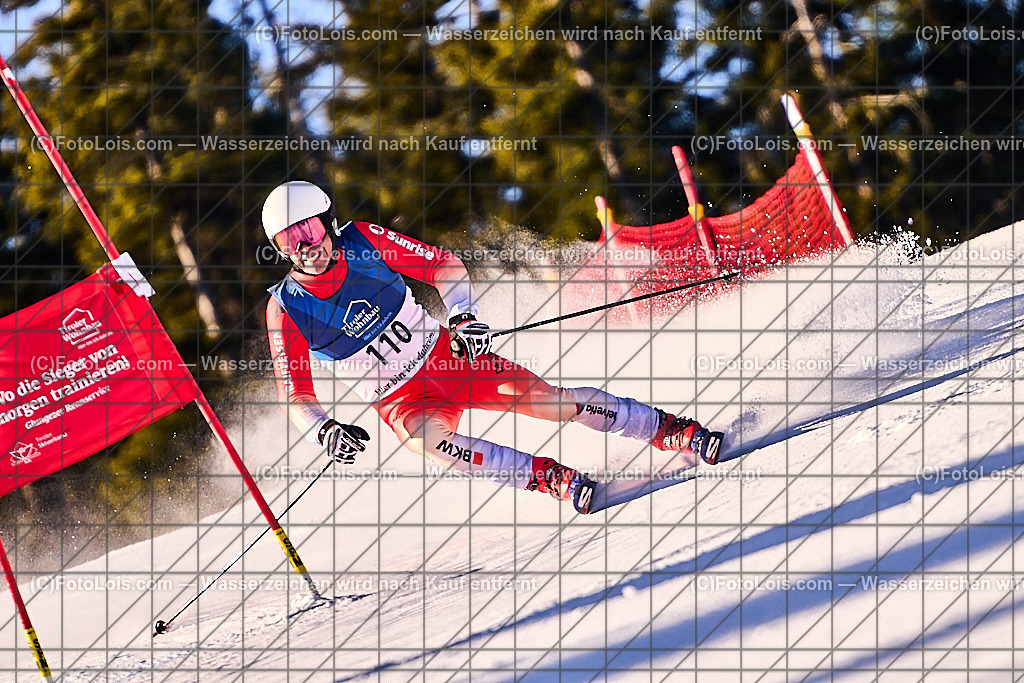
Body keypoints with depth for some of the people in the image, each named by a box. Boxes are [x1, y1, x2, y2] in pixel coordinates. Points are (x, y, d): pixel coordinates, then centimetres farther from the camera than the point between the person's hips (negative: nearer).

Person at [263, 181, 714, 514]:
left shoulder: (364, 241, -11)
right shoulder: (285, 308, -12)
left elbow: (445, 265, -2)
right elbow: (295, 396, -8)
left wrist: (464, 316, -19)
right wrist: (324, 431, -28)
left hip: (446, 354, 1)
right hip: (401, 400, -1)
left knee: (541, 396, -13)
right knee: (428, 440, -35)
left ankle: (669, 430, -4)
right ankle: (553, 478, -35)